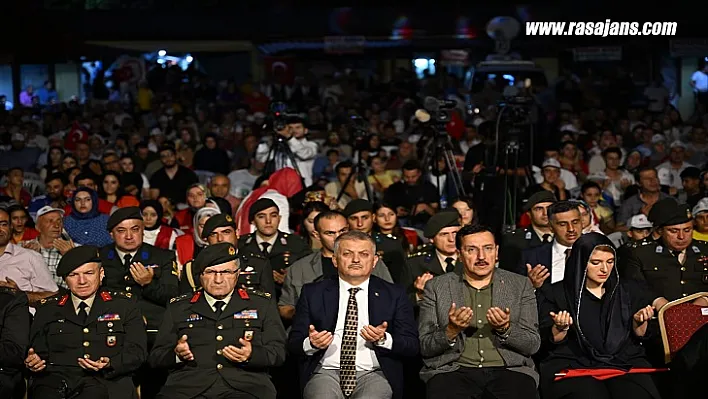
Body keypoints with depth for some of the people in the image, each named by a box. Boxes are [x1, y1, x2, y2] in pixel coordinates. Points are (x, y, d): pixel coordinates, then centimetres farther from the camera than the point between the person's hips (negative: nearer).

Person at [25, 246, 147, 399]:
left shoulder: (124, 304, 14)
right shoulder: (47, 309, 20)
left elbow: (137, 352, 7)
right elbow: (39, 351, 18)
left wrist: (110, 365, -14)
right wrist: (33, 362, -8)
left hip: (105, 381, -2)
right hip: (57, 379, 2)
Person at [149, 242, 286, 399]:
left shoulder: (262, 305, 19)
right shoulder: (178, 308, 21)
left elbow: (278, 352, 11)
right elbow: (155, 357, 17)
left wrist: (252, 355, -10)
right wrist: (177, 354, -6)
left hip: (245, 385, 0)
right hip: (189, 385, 0)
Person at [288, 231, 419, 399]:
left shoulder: (394, 295, 10)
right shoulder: (313, 293, 12)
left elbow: (412, 346, 5)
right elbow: (293, 342, 9)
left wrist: (383, 339, -14)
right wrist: (311, 343, -13)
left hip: (372, 374, 0)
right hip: (326, 372, 0)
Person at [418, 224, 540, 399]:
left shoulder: (520, 285, 14)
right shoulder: (436, 287, 11)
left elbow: (533, 345, 8)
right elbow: (424, 347, 6)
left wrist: (505, 329, -11)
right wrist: (452, 331, -13)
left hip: (508, 370, 1)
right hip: (454, 370, 0)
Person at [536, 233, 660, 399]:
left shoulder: (628, 290, 16)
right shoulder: (556, 294, 7)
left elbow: (639, 336, 17)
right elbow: (548, 341, 4)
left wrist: (639, 322, -4)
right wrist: (560, 328, -17)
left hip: (624, 361, 3)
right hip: (574, 364, -3)